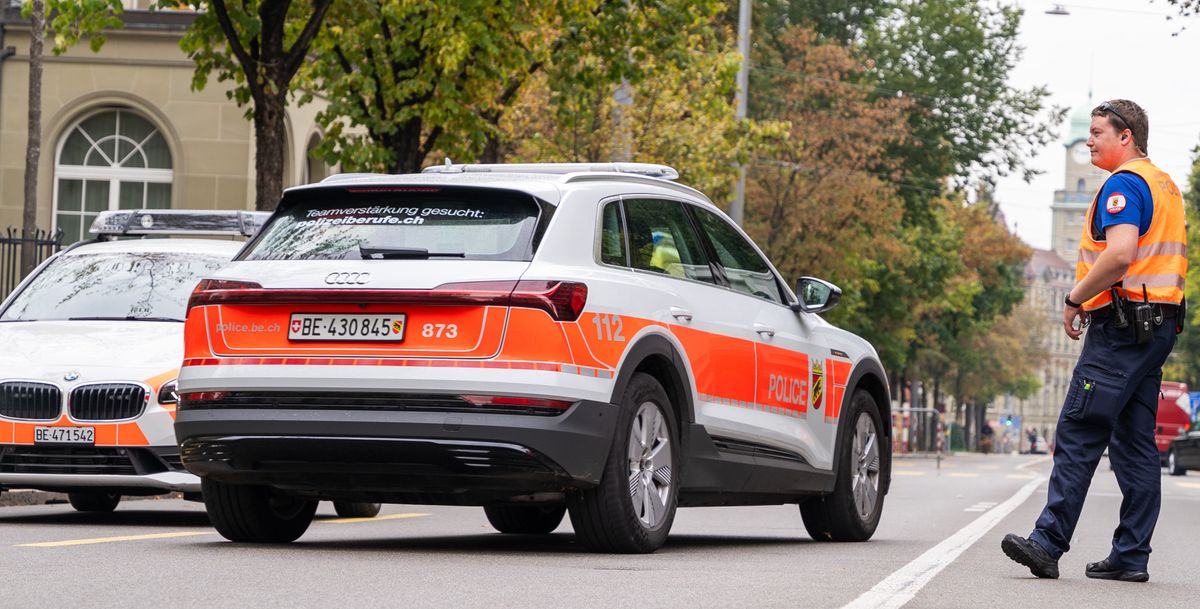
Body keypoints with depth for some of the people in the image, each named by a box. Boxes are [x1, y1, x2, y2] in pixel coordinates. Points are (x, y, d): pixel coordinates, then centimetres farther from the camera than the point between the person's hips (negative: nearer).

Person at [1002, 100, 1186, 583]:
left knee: (1078, 434, -10)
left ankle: (1048, 543, -14)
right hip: (1160, 324, 10)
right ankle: (1131, 555, 7)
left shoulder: (1124, 184, -11)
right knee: (1134, 442, 8)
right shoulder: (1165, 185, 20)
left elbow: (1120, 253, -25)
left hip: (1122, 326, -10)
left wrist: (1075, 300, -14)